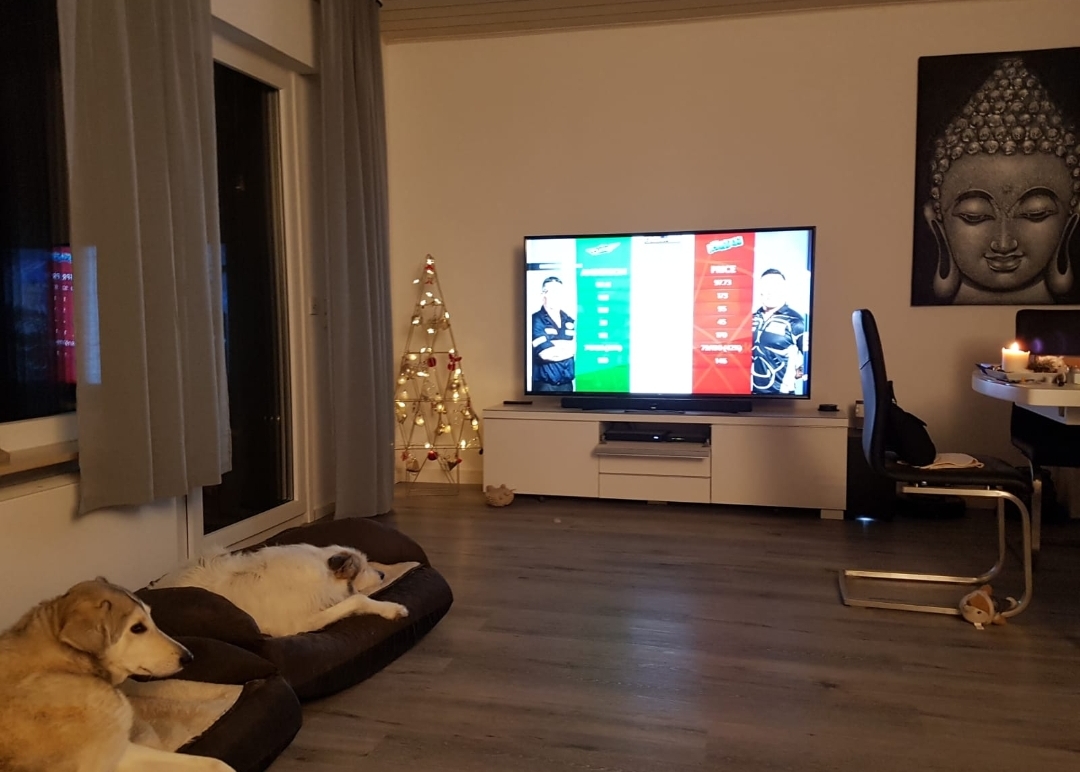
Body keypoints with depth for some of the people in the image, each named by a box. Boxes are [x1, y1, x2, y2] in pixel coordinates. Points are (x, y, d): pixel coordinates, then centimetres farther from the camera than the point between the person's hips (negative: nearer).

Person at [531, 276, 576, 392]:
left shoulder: (570, 321, 11)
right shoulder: (536, 320, -7)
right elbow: (546, 354, -18)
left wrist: (554, 344, -12)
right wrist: (569, 347, -5)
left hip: (568, 383, 5)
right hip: (545, 385, -5)